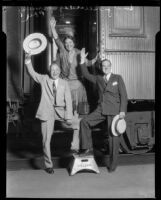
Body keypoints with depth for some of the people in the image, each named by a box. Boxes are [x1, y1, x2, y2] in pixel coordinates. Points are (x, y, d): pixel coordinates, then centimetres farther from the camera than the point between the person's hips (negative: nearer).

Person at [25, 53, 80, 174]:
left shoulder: (64, 83, 8)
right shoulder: (43, 79, 8)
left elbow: (68, 100, 1)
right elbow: (32, 73, -4)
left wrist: (68, 116, -9)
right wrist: (28, 62, -22)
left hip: (60, 110, 2)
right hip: (47, 112, -1)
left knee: (78, 124, -12)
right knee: (46, 140, 0)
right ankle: (49, 165, 14)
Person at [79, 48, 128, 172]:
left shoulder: (118, 78, 6)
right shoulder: (98, 79, 15)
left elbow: (123, 95, 1)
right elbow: (86, 75, 20)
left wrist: (123, 110, -9)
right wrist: (83, 61, 10)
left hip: (114, 111, -3)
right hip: (101, 109, 3)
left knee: (113, 136, -2)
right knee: (84, 121, -14)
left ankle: (113, 163, 10)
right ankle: (88, 148, -2)